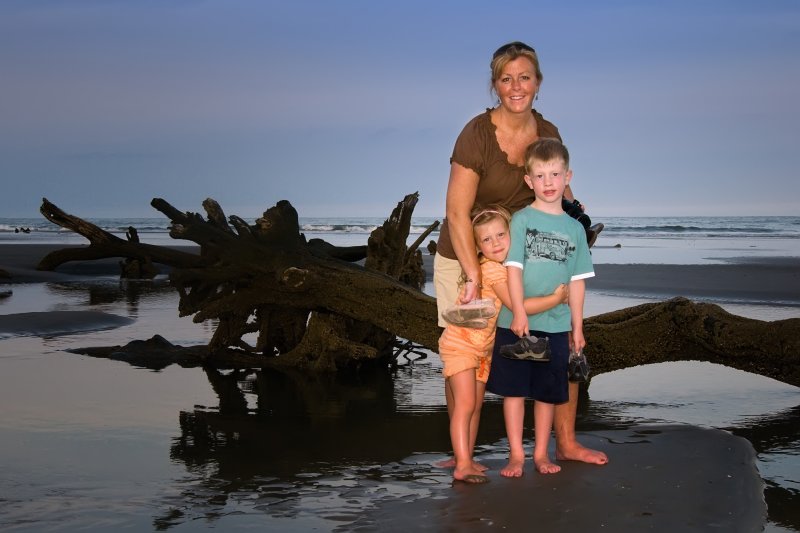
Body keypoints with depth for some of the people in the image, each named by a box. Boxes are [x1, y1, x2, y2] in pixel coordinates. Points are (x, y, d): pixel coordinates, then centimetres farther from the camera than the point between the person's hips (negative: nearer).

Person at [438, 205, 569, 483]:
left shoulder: (508, 266, 4)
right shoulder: (491, 269, -23)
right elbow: (518, 305, -28)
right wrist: (556, 298, -20)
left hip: (484, 348, 9)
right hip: (460, 344, -9)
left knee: (476, 405, 10)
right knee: (465, 404, -13)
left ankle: (468, 459, 16)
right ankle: (462, 465, -15)